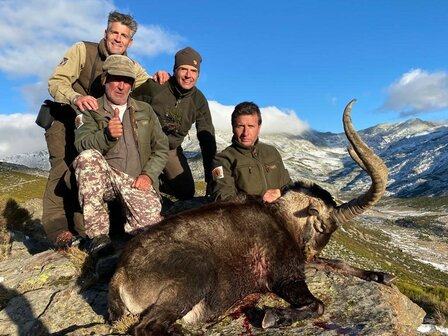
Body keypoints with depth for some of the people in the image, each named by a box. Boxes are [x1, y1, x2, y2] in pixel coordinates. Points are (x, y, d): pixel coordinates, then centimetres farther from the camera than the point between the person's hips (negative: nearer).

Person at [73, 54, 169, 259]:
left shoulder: (145, 110, 15)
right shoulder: (90, 110, 7)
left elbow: (161, 148, 10)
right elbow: (82, 144, -11)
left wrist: (148, 174, -6)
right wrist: (107, 135, -31)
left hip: (137, 181, 1)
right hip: (104, 178, 0)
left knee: (151, 226, -24)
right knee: (88, 157, -34)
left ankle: (129, 224, 15)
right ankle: (97, 233, -24)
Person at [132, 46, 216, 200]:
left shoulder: (198, 100, -8)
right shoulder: (153, 87, -19)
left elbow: (207, 140, -6)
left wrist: (211, 180, -10)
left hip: (172, 150, 4)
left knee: (187, 192, 1)